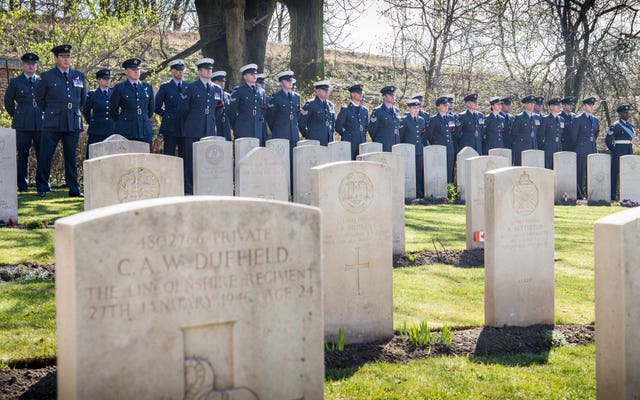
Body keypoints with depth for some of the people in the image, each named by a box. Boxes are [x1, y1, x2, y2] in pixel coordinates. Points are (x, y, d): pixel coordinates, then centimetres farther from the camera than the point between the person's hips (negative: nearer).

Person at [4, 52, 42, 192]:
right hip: (23, 125, -1)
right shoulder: (15, 82, 8)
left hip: (41, 123, 2)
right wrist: (16, 116, 13)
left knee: (42, 154, 1)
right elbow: (8, 102, 14)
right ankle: (22, 184, 4)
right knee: (23, 155, -1)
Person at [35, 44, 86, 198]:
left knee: (71, 156, 6)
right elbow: (39, 97, 12)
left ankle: (74, 189, 11)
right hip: (52, 123, -2)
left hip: (73, 123, 2)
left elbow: (83, 97, 24)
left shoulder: (79, 76, 10)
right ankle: (42, 188, 7)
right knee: (45, 156, -1)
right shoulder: (47, 76, 1)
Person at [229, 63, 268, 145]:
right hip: (243, 131, -4)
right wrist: (235, 127, 6)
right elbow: (232, 111, 3)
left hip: (258, 131, 4)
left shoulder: (261, 91, 16)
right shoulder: (238, 91, 1)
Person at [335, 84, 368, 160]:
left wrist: (363, 136, 14)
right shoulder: (345, 109, -2)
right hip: (349, 144, -5)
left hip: (362, 143, 5)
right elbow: (338, 126, -2)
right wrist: (346, 136, 1)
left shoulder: (365, 110, 15)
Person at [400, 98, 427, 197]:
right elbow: (400, 136, 0)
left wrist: (422, 145, 14)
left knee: (420, 171, 3)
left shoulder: (421, 120, 13)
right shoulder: (404, 120, -3)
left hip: (419, 149, 5)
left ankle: (420, 193, 7)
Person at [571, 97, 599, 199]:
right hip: (582, 151, -6)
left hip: (593, 149, 6)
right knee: (581, 173, -5)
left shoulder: (596, 120, 14)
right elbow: (573, 137, 0)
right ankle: (580, 195, -2)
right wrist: (577, 148, 6)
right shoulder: (578, 119, -4)